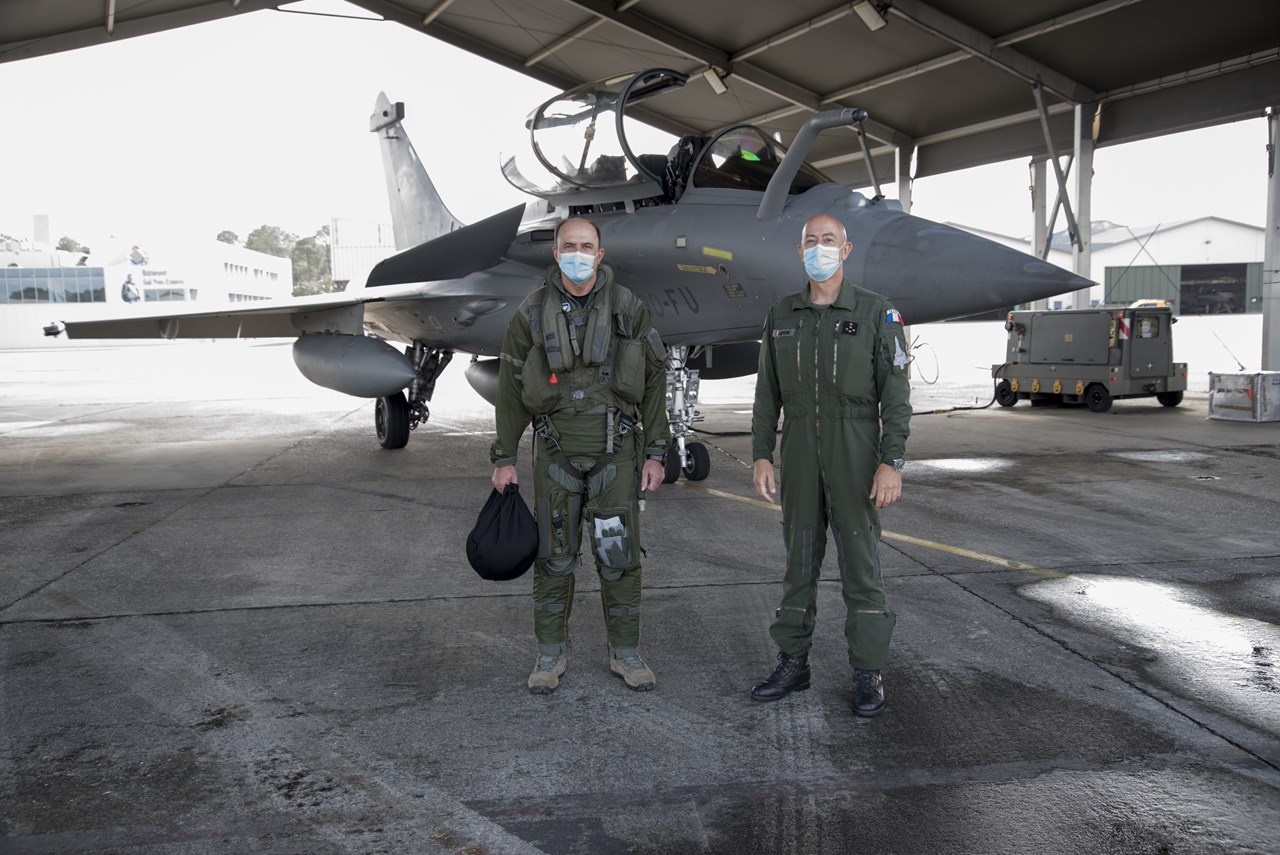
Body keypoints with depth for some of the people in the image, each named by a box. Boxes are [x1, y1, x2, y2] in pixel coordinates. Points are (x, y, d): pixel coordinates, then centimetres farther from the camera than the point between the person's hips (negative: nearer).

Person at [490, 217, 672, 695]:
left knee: (619, 554, 3)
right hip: (556, 453, 1)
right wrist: (503, 458, 1)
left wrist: (656, 453, -2)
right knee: (554, 555, 7)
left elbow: (654, 382, 1)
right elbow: (511, 389, 3)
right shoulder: (533, 313, -2)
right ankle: (551, 654, 22)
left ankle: (625, 653, 19)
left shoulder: (628, 309, -3)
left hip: (615, 453, 0)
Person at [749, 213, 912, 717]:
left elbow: (895, 394, -7)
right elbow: (768, 393, 8)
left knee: (860, 562, 0)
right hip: (799, 455, 3)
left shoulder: (876, 313, -4)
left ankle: (868, 675, 12)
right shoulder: (782, 315, 7)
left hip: (856, 454, -3)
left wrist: (892, 463, -15)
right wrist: (761, 457, 0)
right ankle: (793, 665, 19)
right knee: (799, 560, 9)